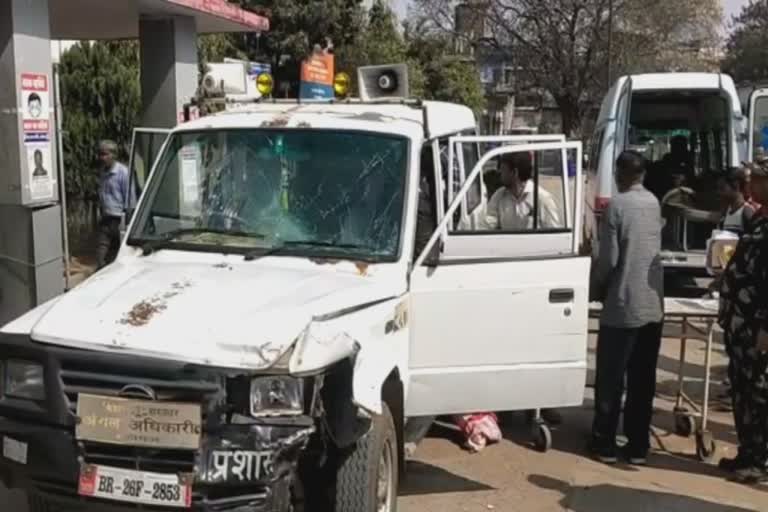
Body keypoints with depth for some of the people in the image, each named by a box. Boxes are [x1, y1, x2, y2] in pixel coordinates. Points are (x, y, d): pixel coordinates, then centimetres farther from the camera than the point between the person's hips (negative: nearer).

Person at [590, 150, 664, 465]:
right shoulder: (654, 203, 9)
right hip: (653, 304, 6)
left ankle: (605, 443, 11)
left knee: (611, 378, 4)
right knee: (642, 380, 10)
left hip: (623, 305, -6)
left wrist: (596, 289, 5)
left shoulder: (616, 205, -11)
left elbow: (609, 258, -13)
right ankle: (638, 446, 16)